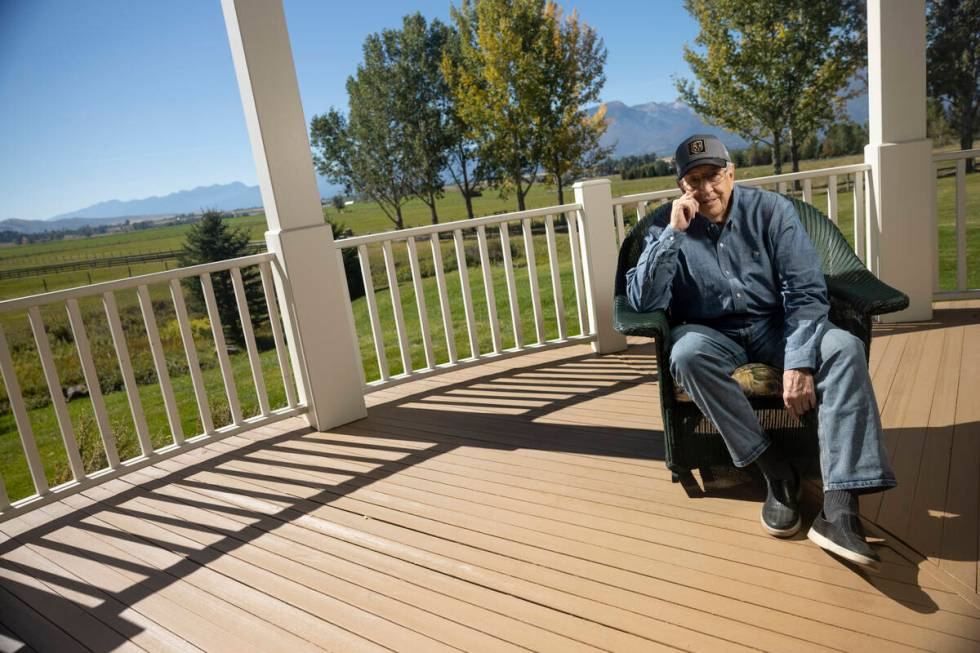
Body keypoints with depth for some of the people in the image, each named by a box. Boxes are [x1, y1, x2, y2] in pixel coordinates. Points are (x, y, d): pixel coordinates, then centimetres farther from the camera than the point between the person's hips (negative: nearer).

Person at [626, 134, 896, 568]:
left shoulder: (770, 210, -4)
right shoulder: (668, 230, -3)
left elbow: (807, 290, -10)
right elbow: (643, 302, -15)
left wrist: (799, 362, -24)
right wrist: (674, 233, -22)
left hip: (776, 326, 1)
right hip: (713, 335, -1)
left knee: (844, 347, -28)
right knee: (687, 353, -35)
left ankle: (839, 507, -34)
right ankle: (774, 470, -23)